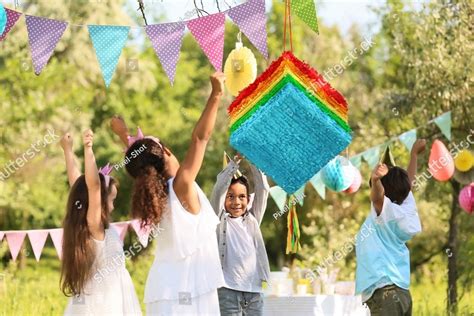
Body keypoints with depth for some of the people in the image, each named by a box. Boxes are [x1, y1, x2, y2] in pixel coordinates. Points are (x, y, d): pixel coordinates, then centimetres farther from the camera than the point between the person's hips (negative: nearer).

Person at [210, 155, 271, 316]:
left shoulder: (252, 219, 13)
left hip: (254, 290, 4)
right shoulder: (220, 220, 4)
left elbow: (262, 188, 7)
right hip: (228, 289, -4)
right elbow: (219, 188, -7)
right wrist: (235, 160, -9)